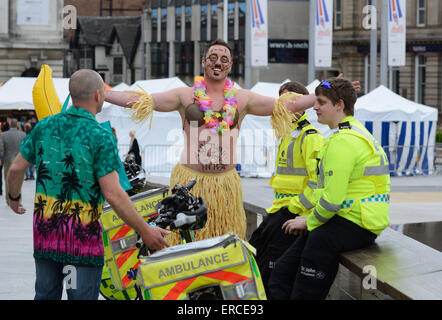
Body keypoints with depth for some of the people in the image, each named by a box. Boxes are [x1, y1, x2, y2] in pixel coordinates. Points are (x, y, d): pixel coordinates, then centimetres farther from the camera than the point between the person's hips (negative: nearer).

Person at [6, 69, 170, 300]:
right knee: (82, 296, 1)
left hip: (44, 227, 6)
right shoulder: (100, 137, -14)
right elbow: (113, 194, -19)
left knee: (46, 294, 15)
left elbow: (16, 168, 10)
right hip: (82, 235, -5)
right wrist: (145, 231, -12)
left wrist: (14, 198, 30)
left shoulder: (45, 126, 3)